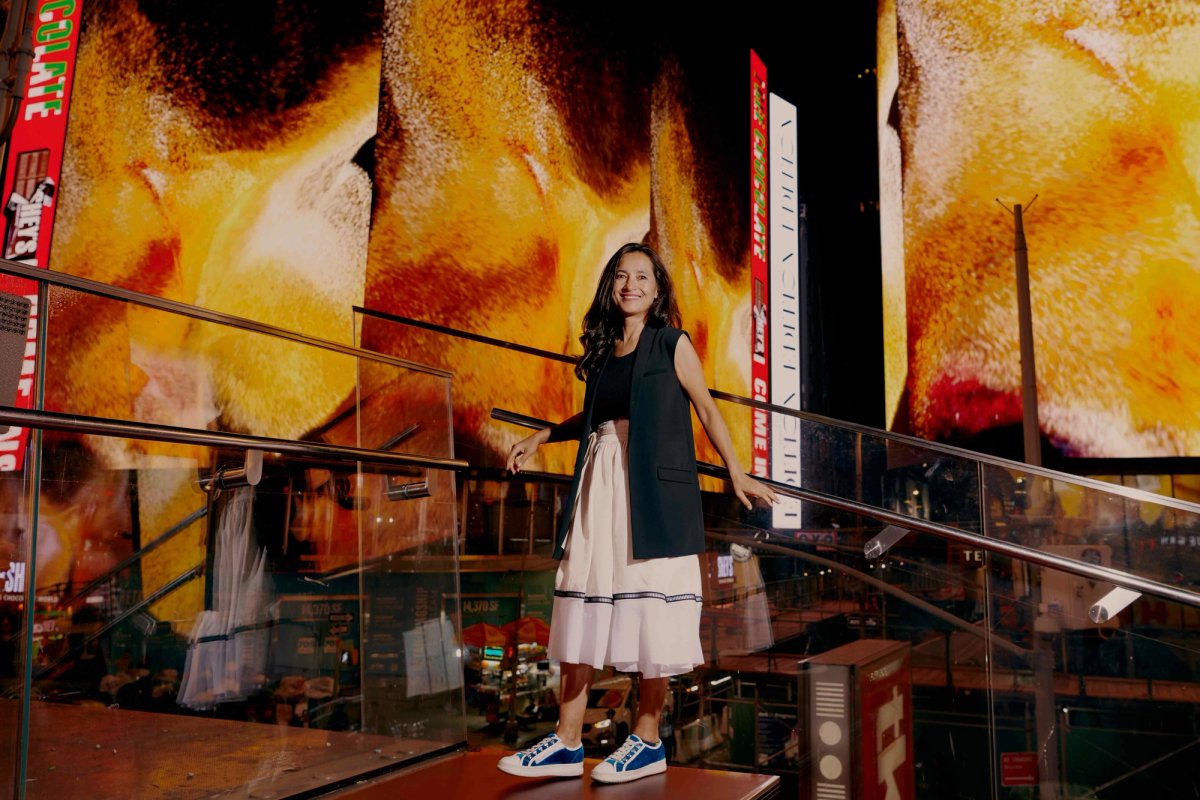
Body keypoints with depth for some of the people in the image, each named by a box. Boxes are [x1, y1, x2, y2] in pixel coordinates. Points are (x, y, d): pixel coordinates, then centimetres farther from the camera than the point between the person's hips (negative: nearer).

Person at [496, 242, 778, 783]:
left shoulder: (673, 344, 2)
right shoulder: (603, 348, 15)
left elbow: (707, 410, 3)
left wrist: (736, 473, -3)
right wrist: (540, 437, 27)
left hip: (653, 491, -5)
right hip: (599, 487, 5)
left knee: (649, 616, -2)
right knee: (582, 611, 3)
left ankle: (647, 743, 12)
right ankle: (567, 744, 11)